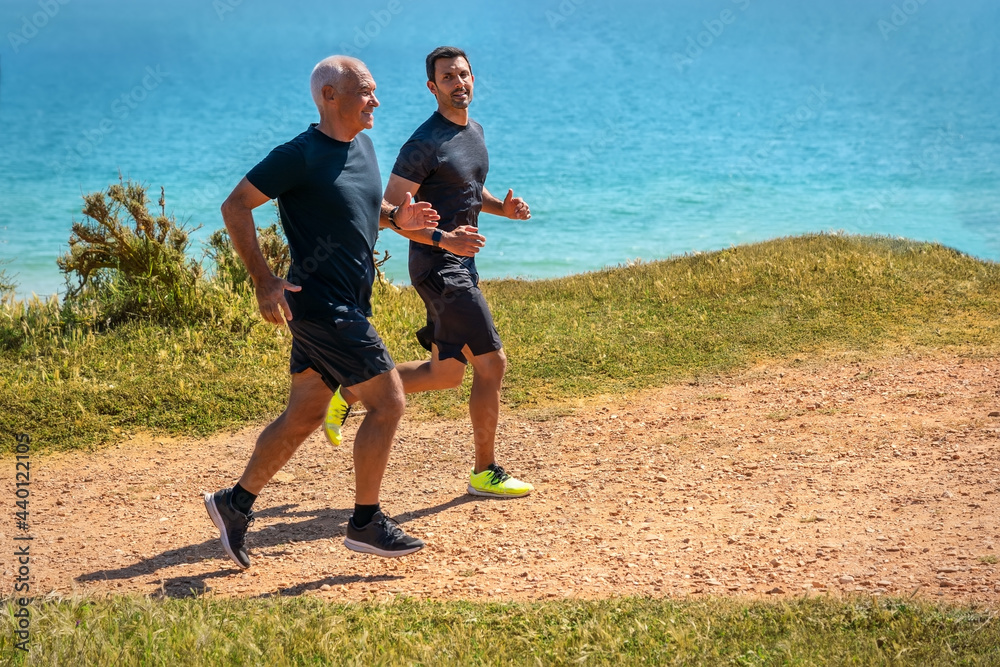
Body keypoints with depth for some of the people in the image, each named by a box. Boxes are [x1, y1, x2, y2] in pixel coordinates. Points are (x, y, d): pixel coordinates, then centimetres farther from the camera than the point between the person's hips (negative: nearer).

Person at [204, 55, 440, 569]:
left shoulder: (362, 146, 11)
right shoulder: (301, 155, -15)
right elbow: (235, 206, -12)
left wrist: (396, 217, 5)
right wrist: (264, 281, -17)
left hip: (347, 304, 9)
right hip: (320, 305, -9)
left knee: (304, 416, 14)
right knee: (388, 402, -7)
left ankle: (235, 503, 26)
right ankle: (366, 524, 5)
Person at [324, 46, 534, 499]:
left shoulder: (474, 131, 13)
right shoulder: (424, 145, -15)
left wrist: (502, 206, 8)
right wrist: (443, 239, -27)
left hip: (460, 265, 10)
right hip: (438, 269, -10)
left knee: (446, 374, 15)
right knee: (492, 363, -8)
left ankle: (348, 394, 28)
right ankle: (485, 473, 4)